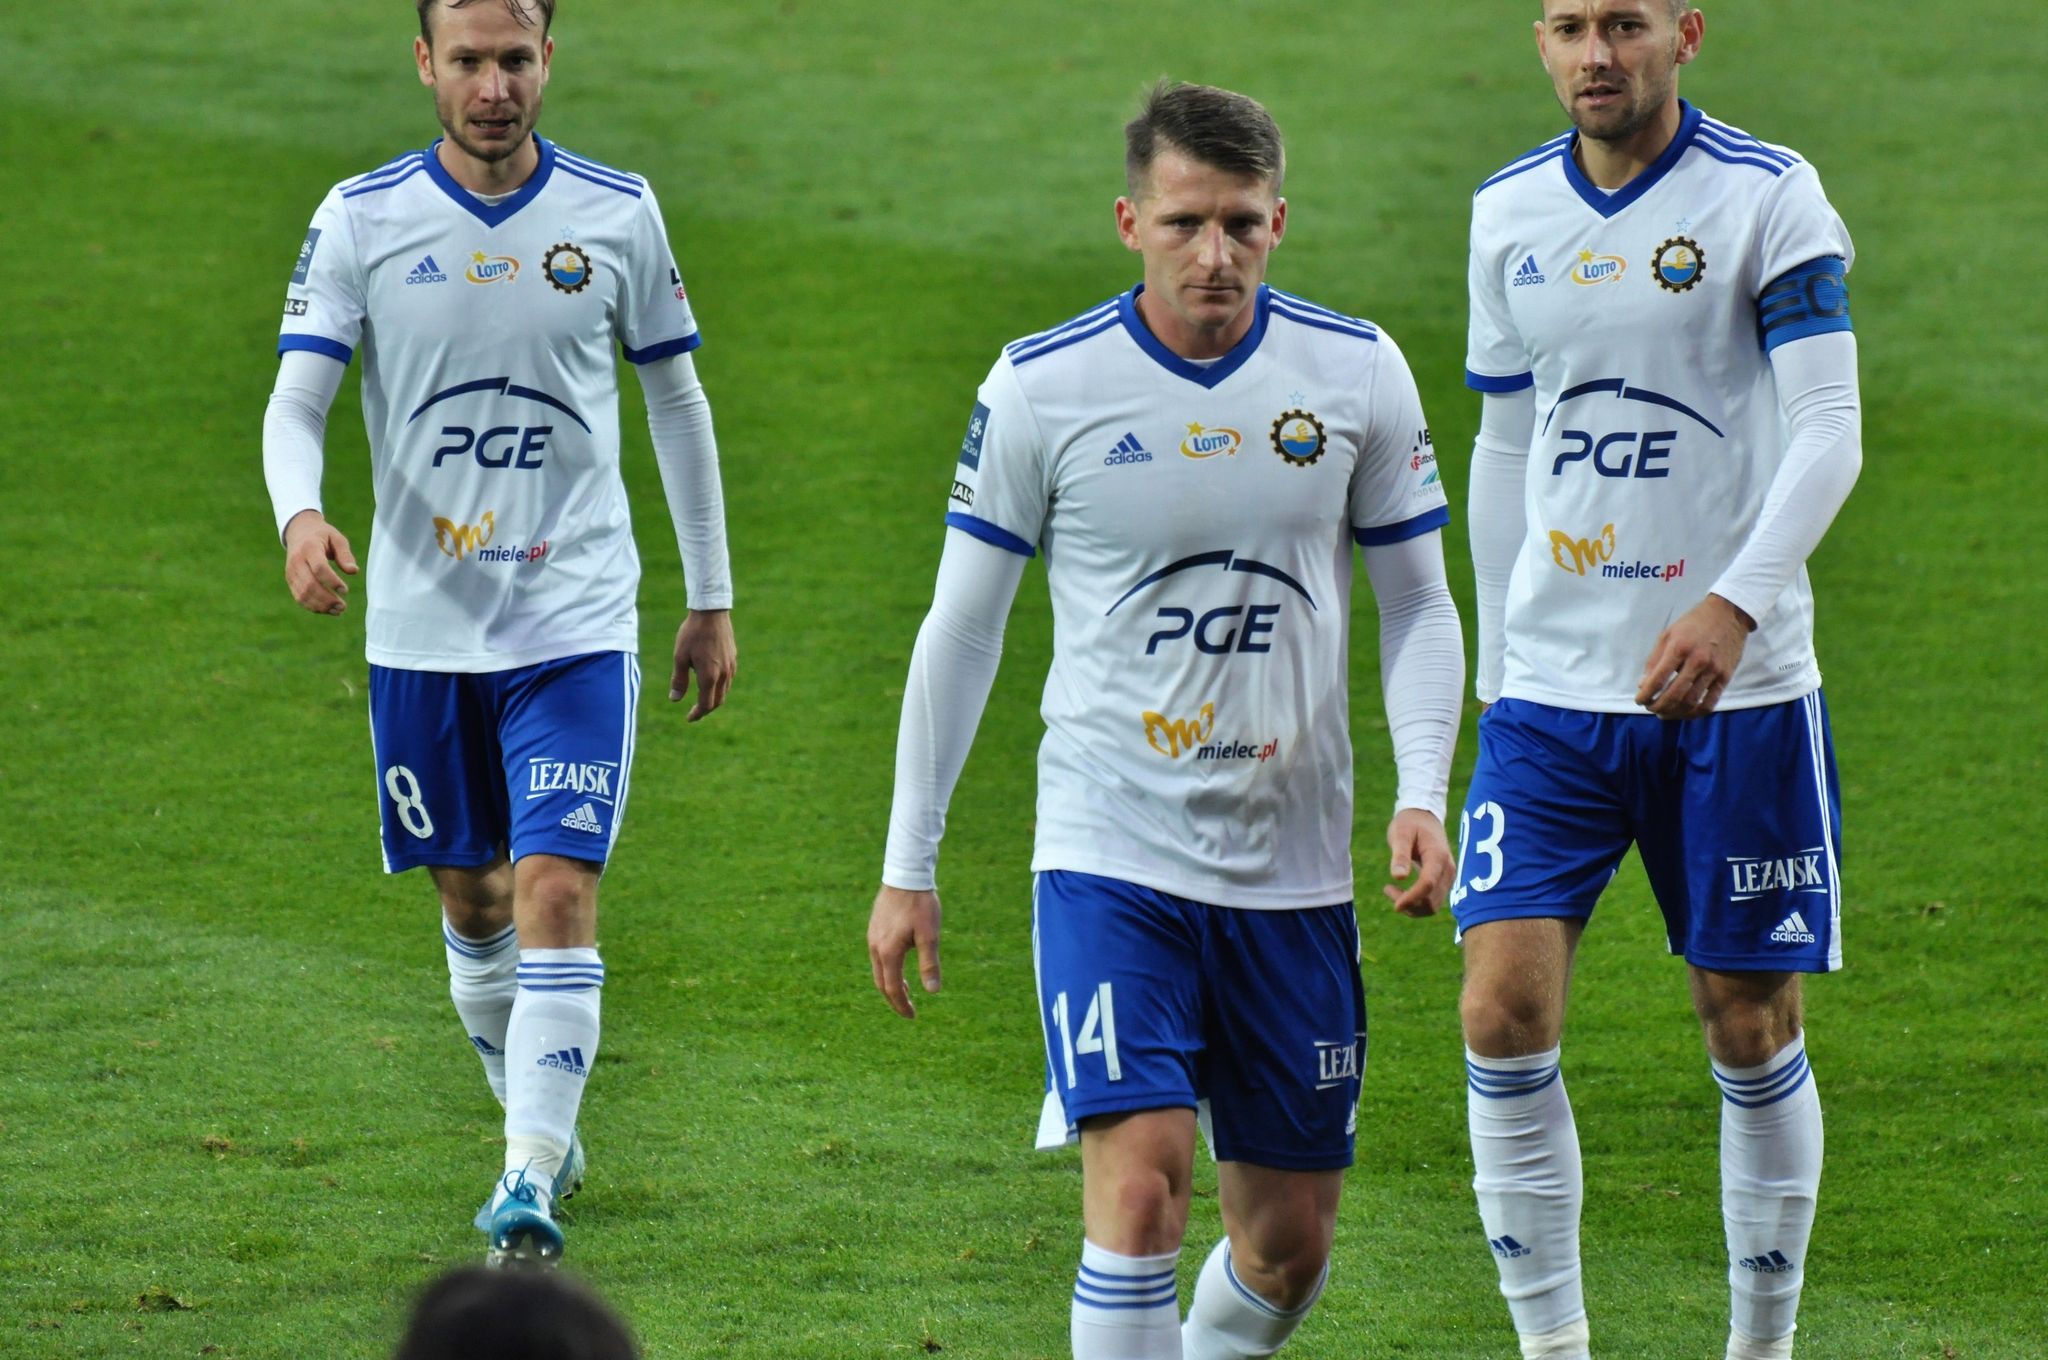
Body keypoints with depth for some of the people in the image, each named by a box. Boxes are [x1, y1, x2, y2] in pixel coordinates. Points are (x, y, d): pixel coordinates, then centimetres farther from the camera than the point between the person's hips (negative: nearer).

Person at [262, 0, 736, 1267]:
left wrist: (712, 599, 12)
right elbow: (296, 401, -6)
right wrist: (301, 517, -28)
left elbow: (676, 399, 10)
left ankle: (529, 1187, -16)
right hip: (422, 627, 2)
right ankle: (541, 1129, 34)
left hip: (576, 624, -2)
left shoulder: (619, 213, -1)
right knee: (474, 908, 13)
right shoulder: (361, 219, -3)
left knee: (559, 898, -14)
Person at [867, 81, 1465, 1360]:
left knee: (1290, 1241, 8)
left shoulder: (1357, 372, 0)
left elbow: (1420, 604, 9)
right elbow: (963, 624, 3)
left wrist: (1423, 794, -7)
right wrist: (908, 866, 5)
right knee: (1141, 1185, -20)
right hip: (1110, 853, -3)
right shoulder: (1042, 386, -6)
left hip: (1293, 865, 3)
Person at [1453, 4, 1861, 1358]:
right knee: (1504, 1011, -9)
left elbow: (1829, 428, -13)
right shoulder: (1510, 214, 8)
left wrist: (1738, 602, -27)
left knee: (1751, 1028, 3)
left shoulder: (1769, 196, -6)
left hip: (1735, 689, -3)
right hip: (1553, 689, 3)